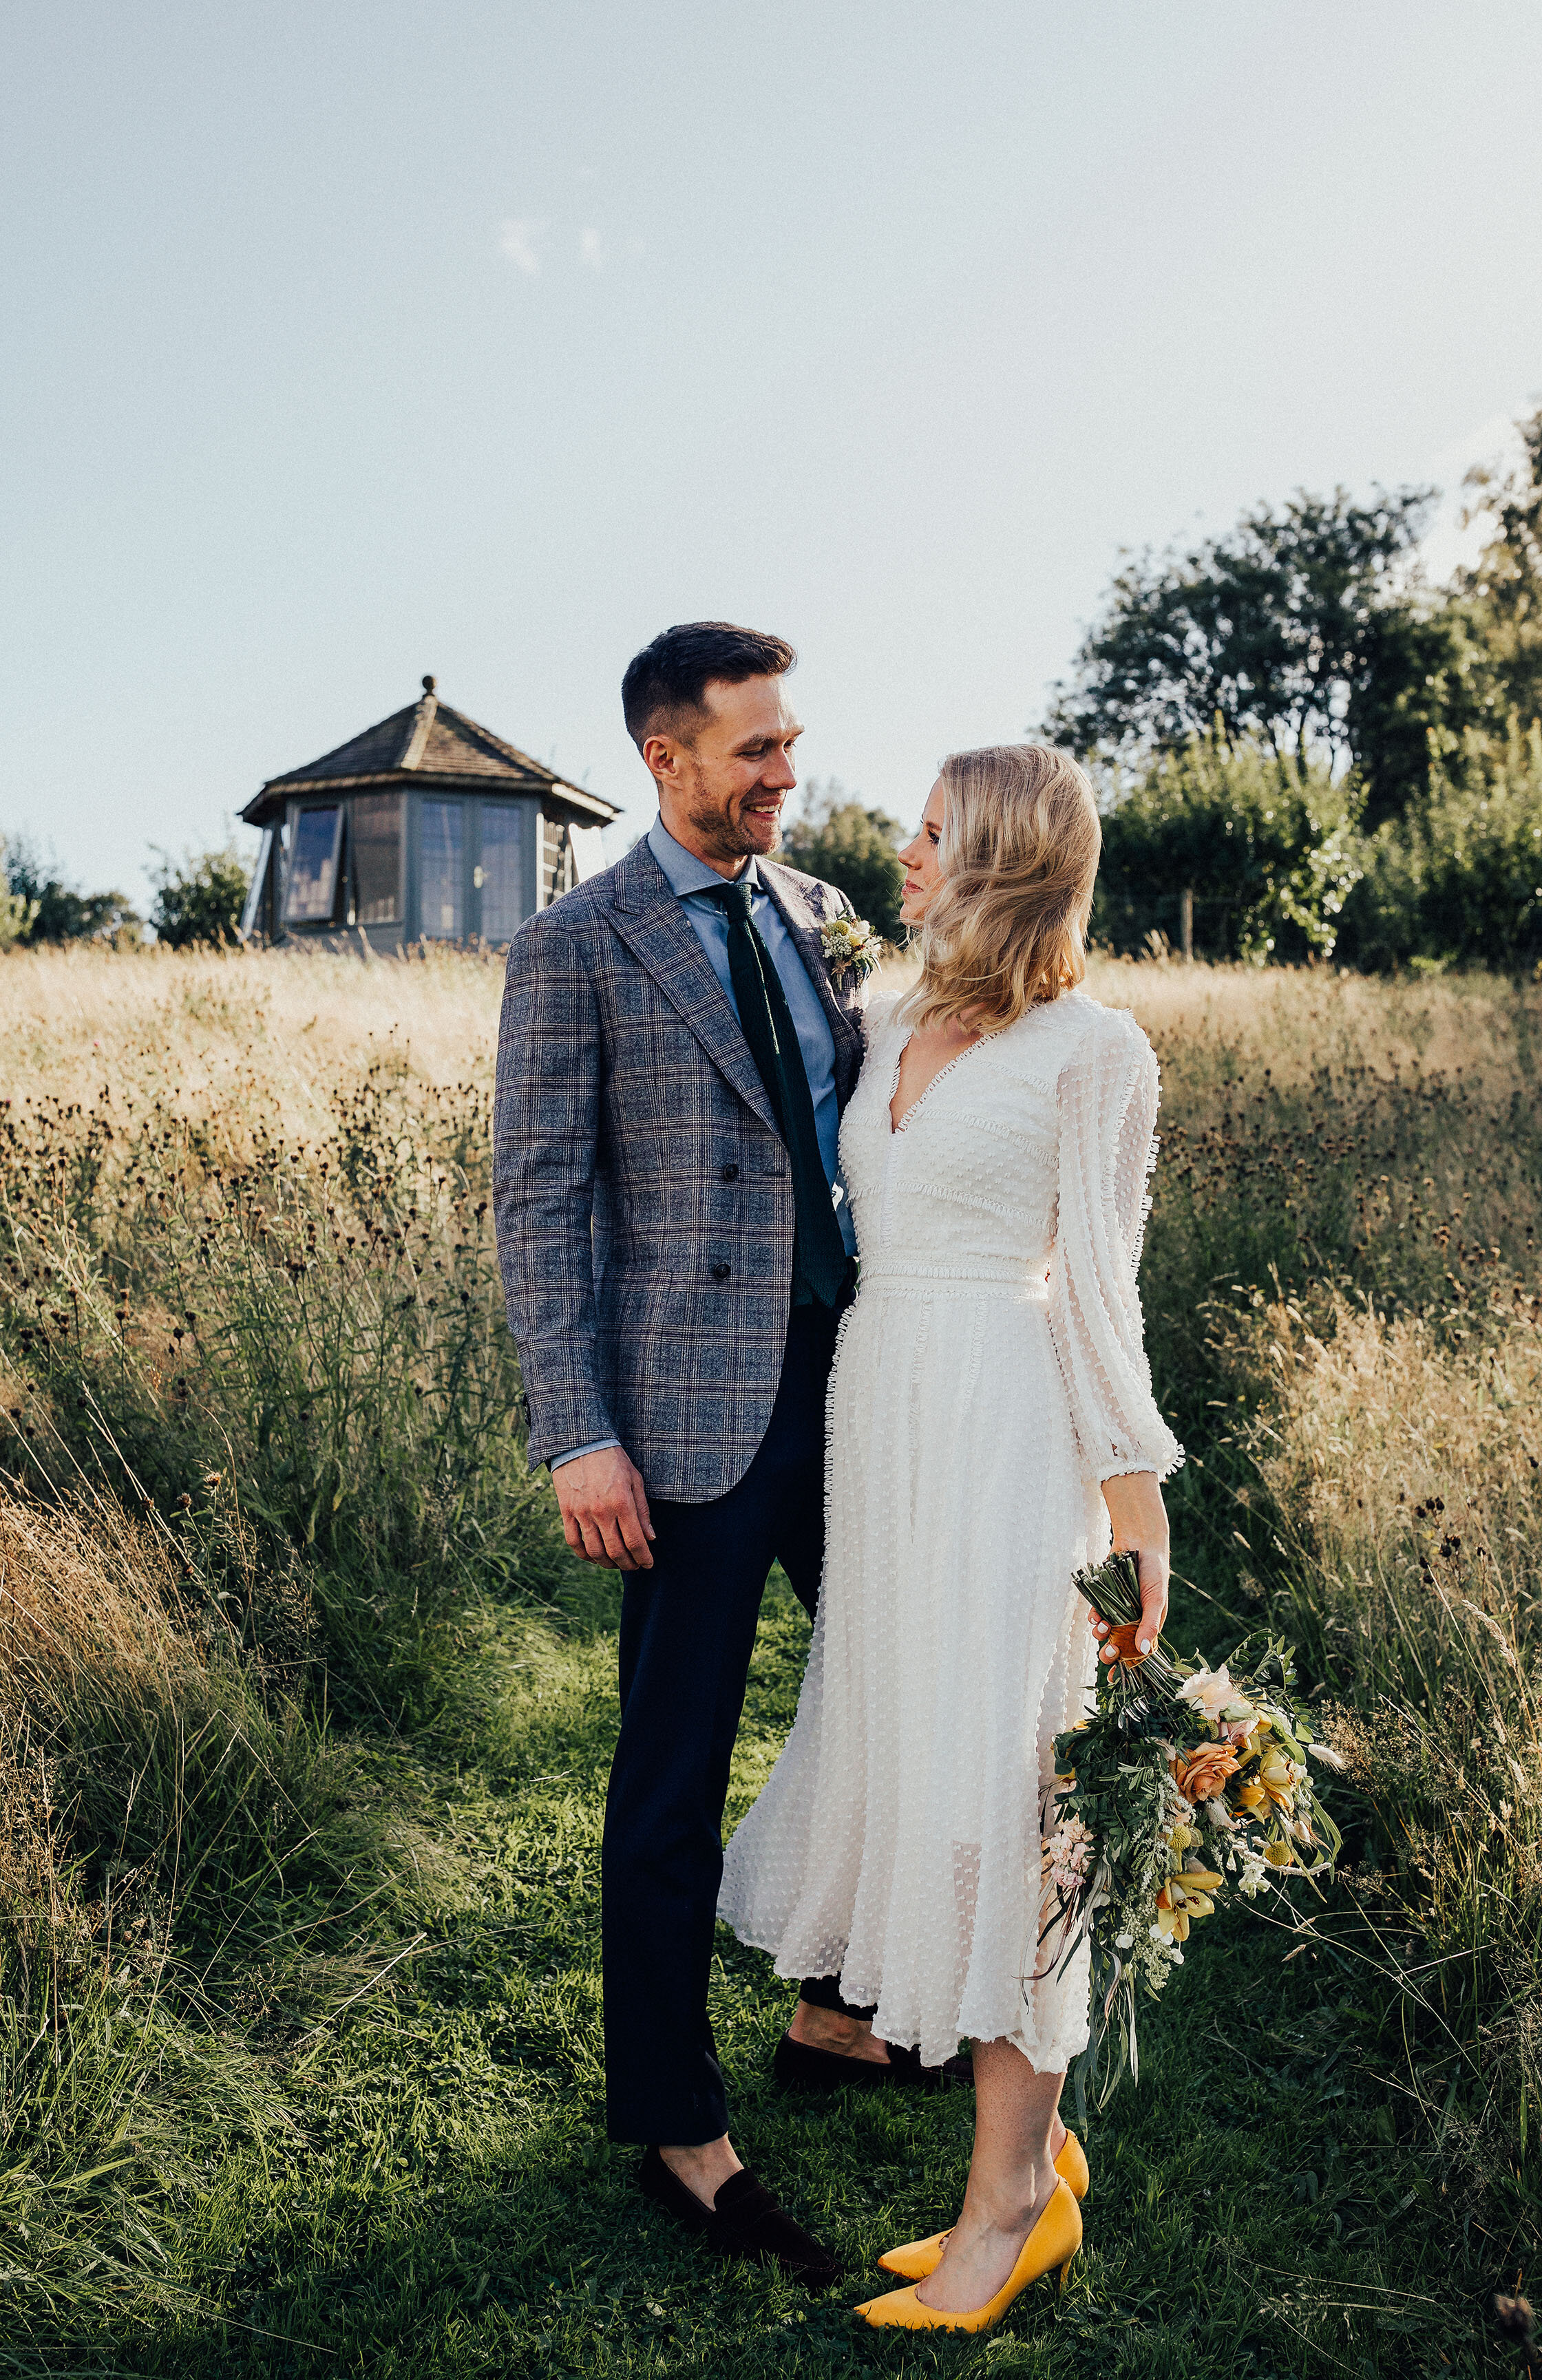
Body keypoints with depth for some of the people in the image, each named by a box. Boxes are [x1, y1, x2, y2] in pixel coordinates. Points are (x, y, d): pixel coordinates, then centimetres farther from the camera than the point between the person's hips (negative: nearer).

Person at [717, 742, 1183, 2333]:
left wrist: (1136, 1490, -8)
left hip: (1006, 1426, -7)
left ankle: (1013, 2187, 16)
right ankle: (1036, 2126, 29)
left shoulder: (1091, 1048, -8)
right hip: (878, 1415, 7)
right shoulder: (887, 1031, 11)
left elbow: (1097, 1278, -7)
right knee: (897, 1756, 11)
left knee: (989, 1785, -2)